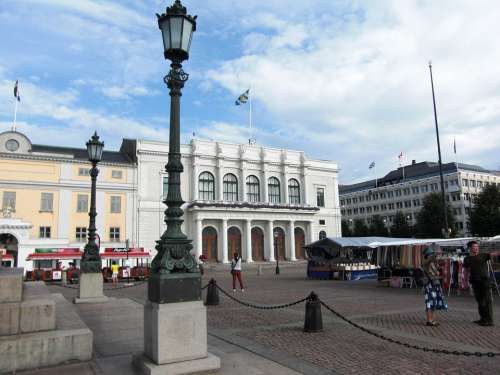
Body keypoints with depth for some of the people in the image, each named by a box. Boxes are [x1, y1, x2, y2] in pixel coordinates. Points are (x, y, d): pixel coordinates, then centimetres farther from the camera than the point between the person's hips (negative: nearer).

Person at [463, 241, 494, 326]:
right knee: (480, 302, 11)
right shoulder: (467, 259, 8)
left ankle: (489, 320, -1)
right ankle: (483, 319, 23)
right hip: (475, 282, 3)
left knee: (487, 301, -5)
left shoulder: (483, 255, 2)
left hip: (485, 280, -3)